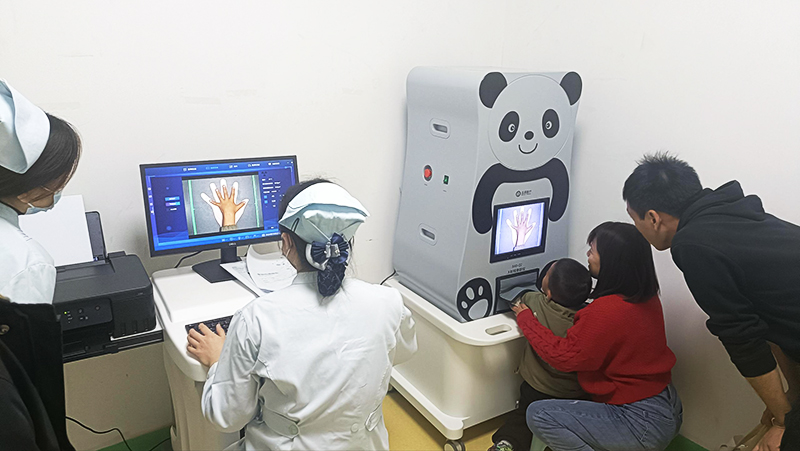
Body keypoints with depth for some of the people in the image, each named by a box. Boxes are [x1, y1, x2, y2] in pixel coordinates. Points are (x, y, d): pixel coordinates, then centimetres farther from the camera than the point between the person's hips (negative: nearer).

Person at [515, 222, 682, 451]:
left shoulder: (606, 312, -29)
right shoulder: (646, 297, 0)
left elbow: (564, 357, -18)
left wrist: (525, 318, -7)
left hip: (645, 423, -10)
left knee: (538, 415, -13)